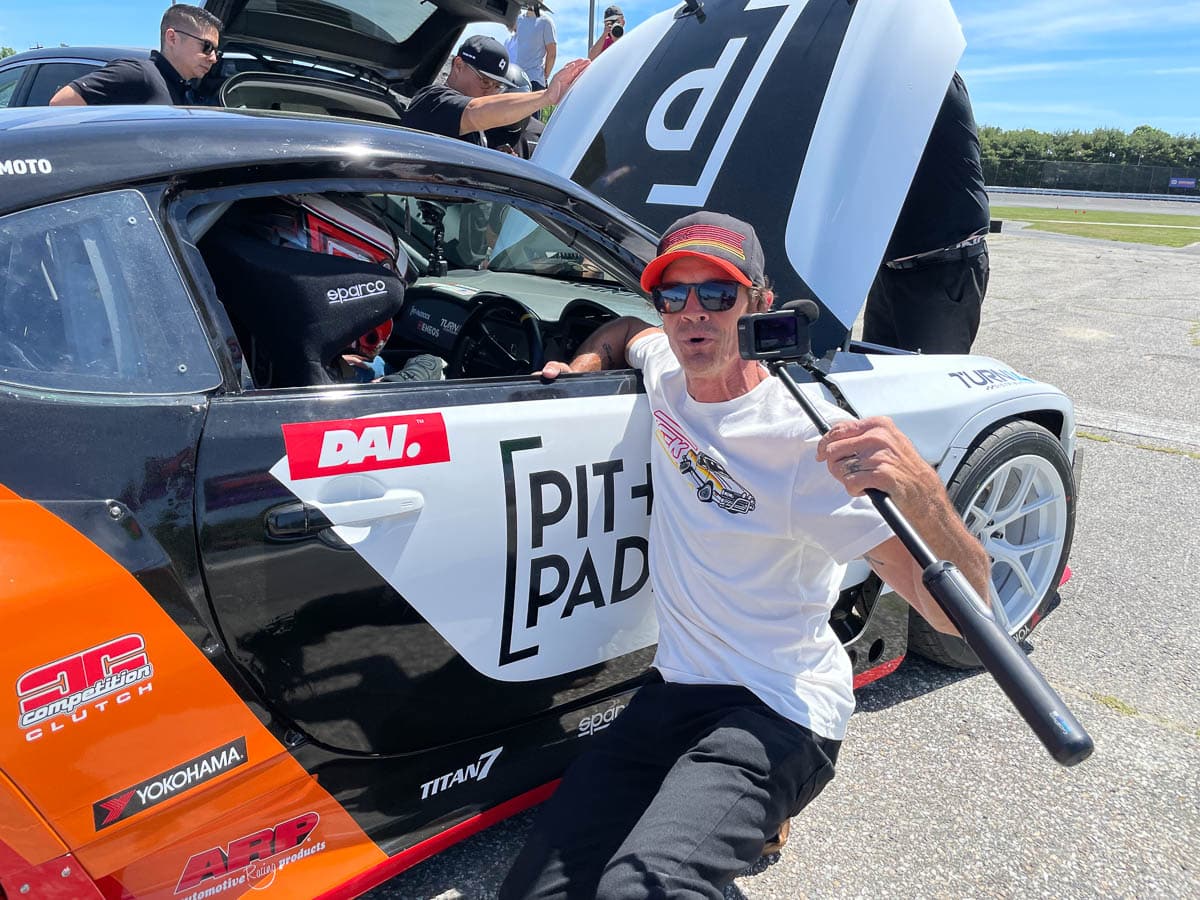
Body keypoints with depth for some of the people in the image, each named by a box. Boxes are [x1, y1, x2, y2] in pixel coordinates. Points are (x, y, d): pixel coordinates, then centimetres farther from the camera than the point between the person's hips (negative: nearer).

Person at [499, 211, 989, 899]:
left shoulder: (809, 438, -19)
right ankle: (739, 813, 22)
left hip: (777, 713, -7)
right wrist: (583, 365, 7)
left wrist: (919, 490, -43)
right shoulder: (665, 366, 1)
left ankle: (757, 809, -1)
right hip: (674, 688, 7)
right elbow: (625, 330, 28)